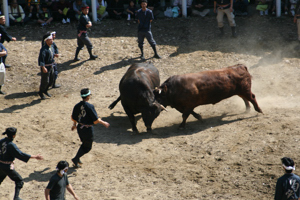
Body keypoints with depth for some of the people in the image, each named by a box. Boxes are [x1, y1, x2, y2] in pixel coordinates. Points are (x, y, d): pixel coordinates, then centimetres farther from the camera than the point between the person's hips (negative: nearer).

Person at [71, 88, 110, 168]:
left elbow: (73, 118, 7)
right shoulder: (90, 106, -22)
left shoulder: (77, 106, -3)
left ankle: (77, 158, 26)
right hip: (88, 129, -7)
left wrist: (74, 124, 28)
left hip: (79, 128, 7)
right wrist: (104, 123, -3)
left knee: (85, 144, 26)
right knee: (87, 147, 9)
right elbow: (96, 120, -20)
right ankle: (76, 159, 3)